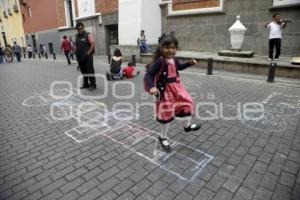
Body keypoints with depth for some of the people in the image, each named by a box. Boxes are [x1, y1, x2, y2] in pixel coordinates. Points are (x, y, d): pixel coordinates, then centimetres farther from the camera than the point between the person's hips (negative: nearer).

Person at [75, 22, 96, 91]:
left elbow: (93, 44, -14)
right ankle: (86, 84, 21)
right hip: (80, 57, 7)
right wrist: (77, 54, 12)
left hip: (87, 57, -7)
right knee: (83, 71, 12)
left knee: (90, 71, -4)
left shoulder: (88, 35, -5)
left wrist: (88, 53, -17)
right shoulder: (77, 36, 16)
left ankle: (92, 85, 2)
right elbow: (76, 46, 21)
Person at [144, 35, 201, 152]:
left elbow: (179, 67, 26)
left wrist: (190, 63, 13)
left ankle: (187, 125, 40)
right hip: (165, 90, -7)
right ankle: (163, 138, 24)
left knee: (187, 103, 14)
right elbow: (148, 75, -28)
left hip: (176, 87, 7)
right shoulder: (159, 61, -21)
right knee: (166, 113, 3)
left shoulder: (173, 59, 2)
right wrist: (152, 87, -45)